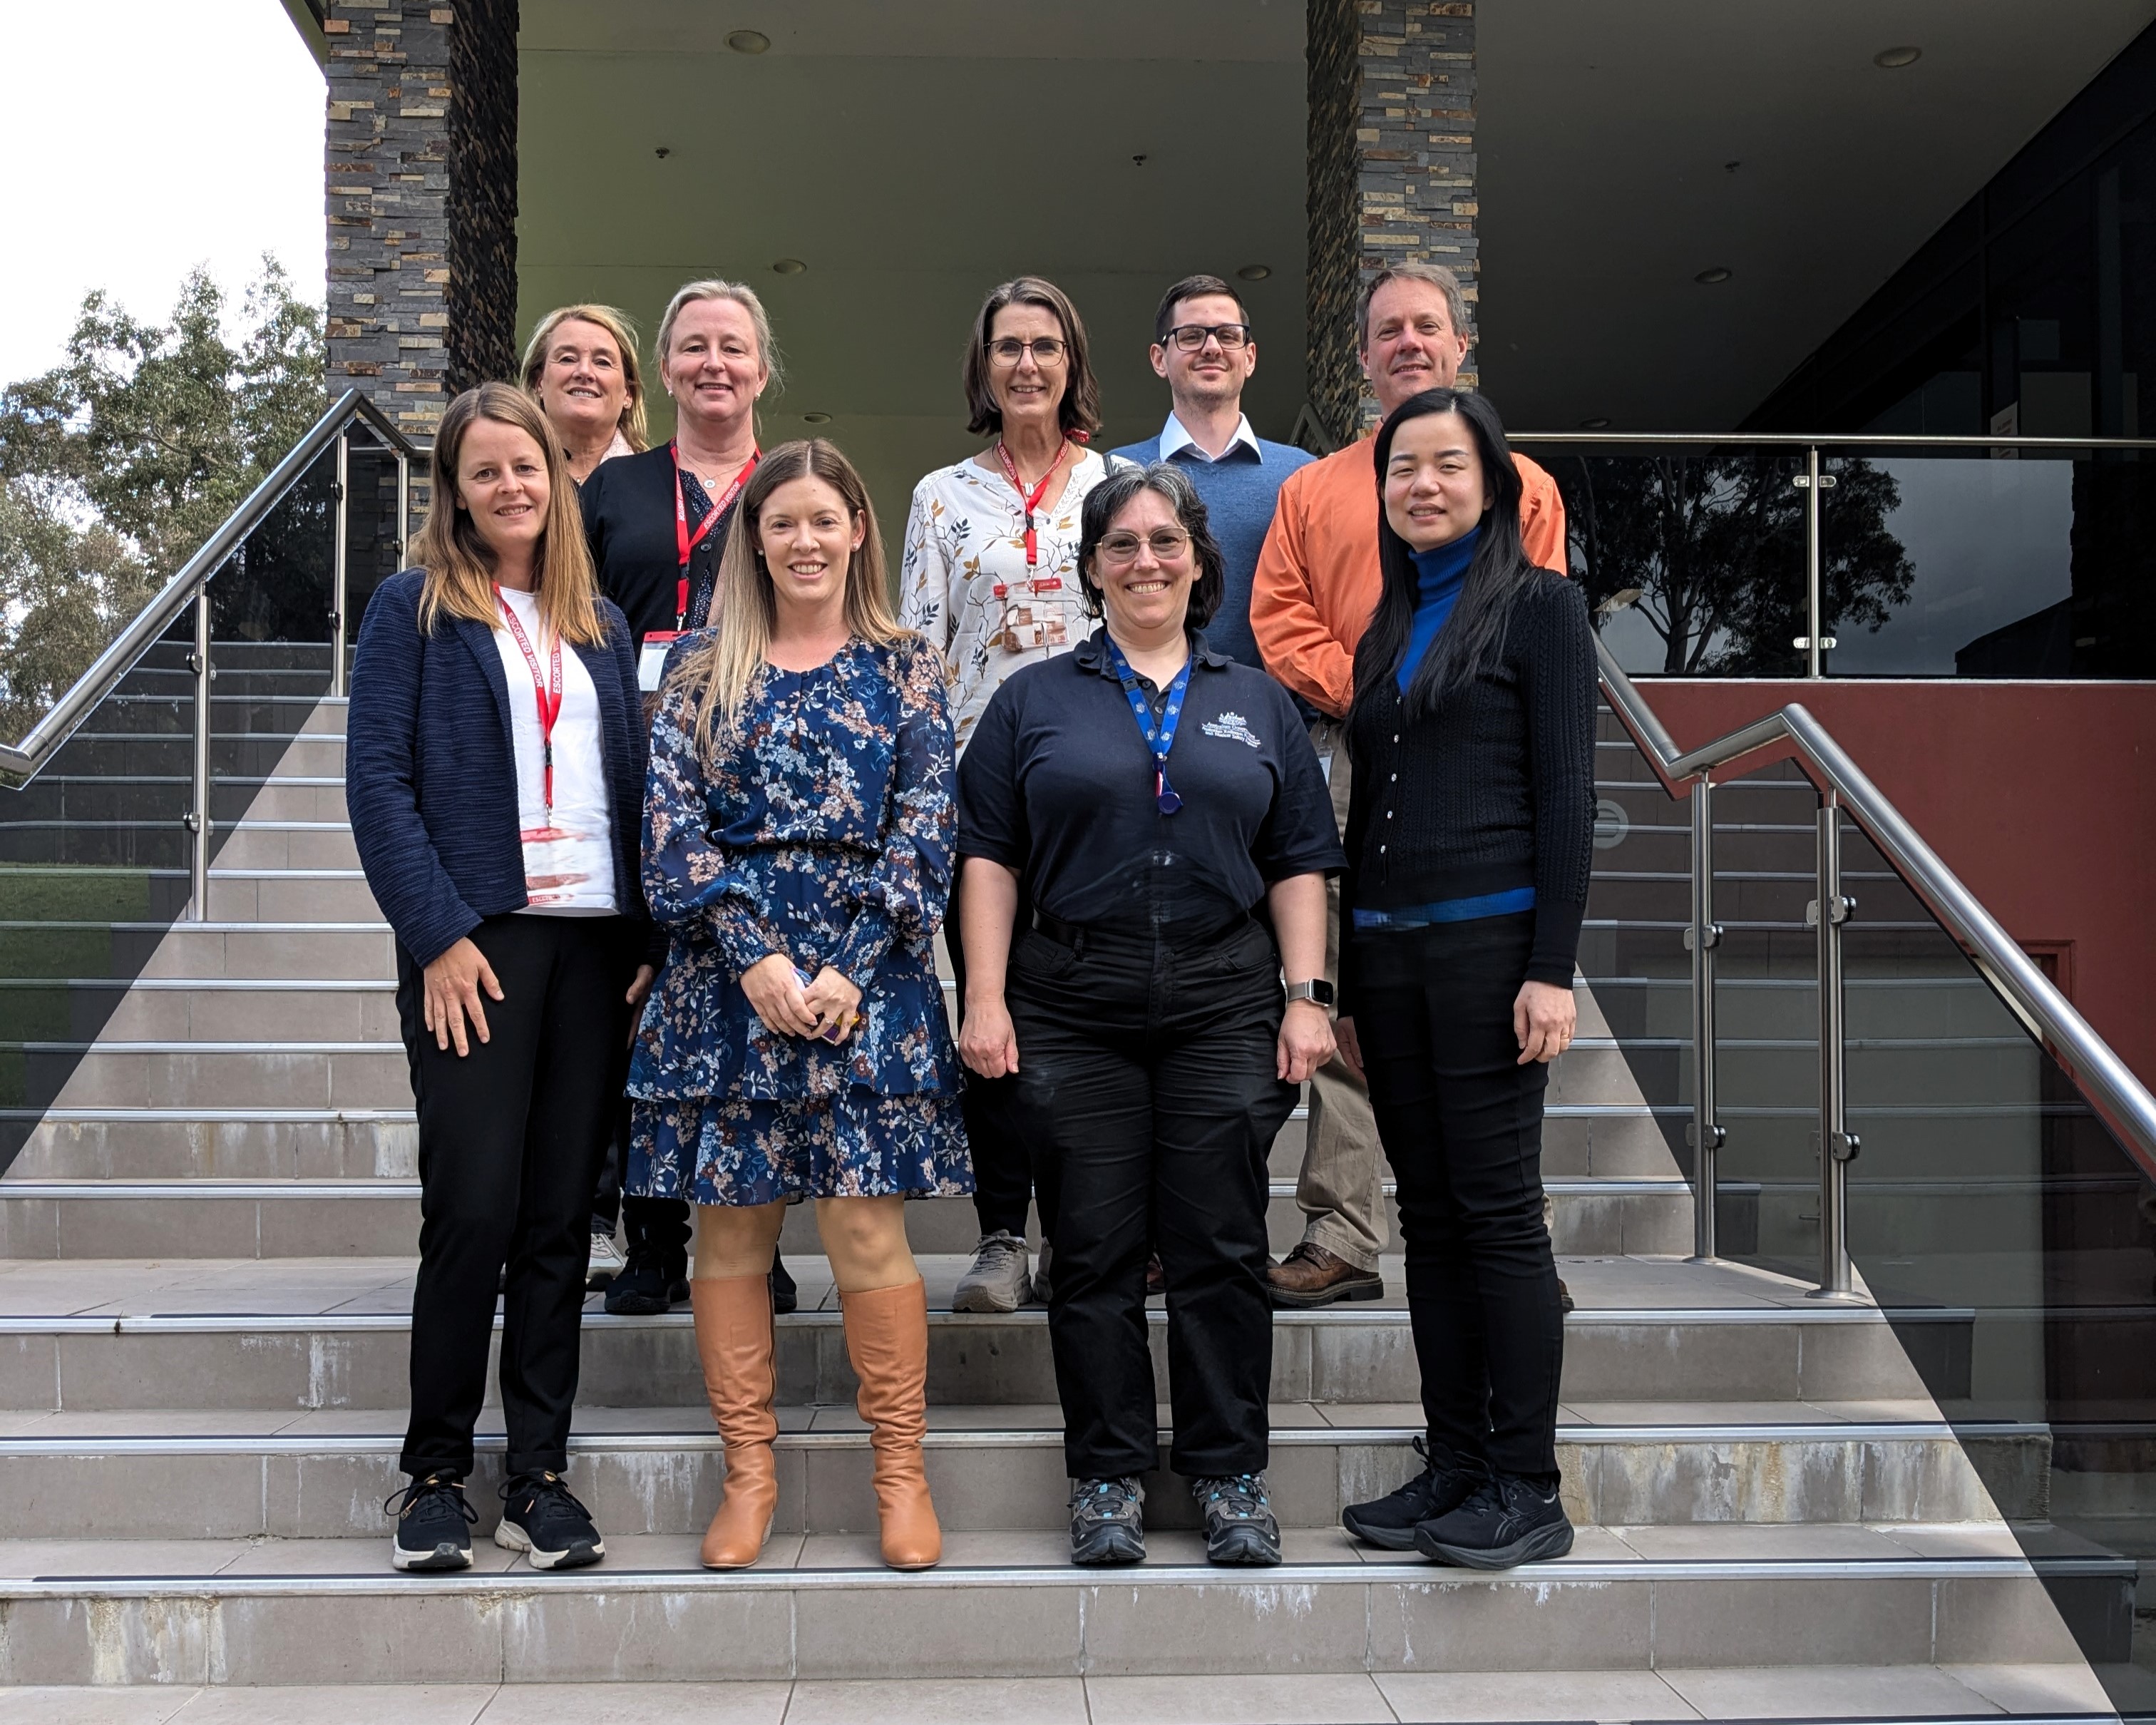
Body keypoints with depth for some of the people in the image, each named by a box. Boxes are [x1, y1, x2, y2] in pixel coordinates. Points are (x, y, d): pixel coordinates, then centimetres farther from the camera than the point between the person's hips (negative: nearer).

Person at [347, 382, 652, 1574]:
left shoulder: (601, 625, 18)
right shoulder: (414, 610, 5)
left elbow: (632, 787, 15)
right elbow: (379, 781, -3)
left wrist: (654, 940, 4)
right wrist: (438, 935, -13)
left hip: (595, 944, 4)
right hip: (475, 940, -4)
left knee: (560, 1218, 5)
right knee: (474, 1208, -6)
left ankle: (541, 1475, 13)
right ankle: (434, 1472, 9)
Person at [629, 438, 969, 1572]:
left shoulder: (905, 670, 8)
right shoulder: (702, 668, 9)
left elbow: (923, 833, 1)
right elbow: (672, 824, 0)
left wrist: (848, 970, -10)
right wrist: (756, 960, -11)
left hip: (865, 975, -1)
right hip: (727, 970, 2)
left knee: (867, 1224, -4)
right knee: (729, 1224, 5)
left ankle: (901, 1474, 10)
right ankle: (749, 1474, 17)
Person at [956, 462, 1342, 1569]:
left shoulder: (1257, 703, 14)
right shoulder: (1034, 701, 10)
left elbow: (1299, 861, 10)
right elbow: (989, 856, 5)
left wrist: (1307, 996, 1)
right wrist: (985, 999, -4)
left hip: (1225, 1002, 1)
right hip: (1074, 1008, 0)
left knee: (1220, 1246, 3)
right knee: (1096, 1248, 4)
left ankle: (1229, 1477, 15)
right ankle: (1106, 1478, 15)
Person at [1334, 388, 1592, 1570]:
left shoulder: (1537, 604, 0)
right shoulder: (1383, 624, 18)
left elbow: (1567, 795, -7)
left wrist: (1553, 966, -15)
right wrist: (1346, 982, 16)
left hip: (1490, 936, -6)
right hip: (1386, 944, 6)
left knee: (1496, 1209, -4)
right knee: (1427, 1215, 8)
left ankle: (1526, 1488, 4)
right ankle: (1453, 1465, 17)